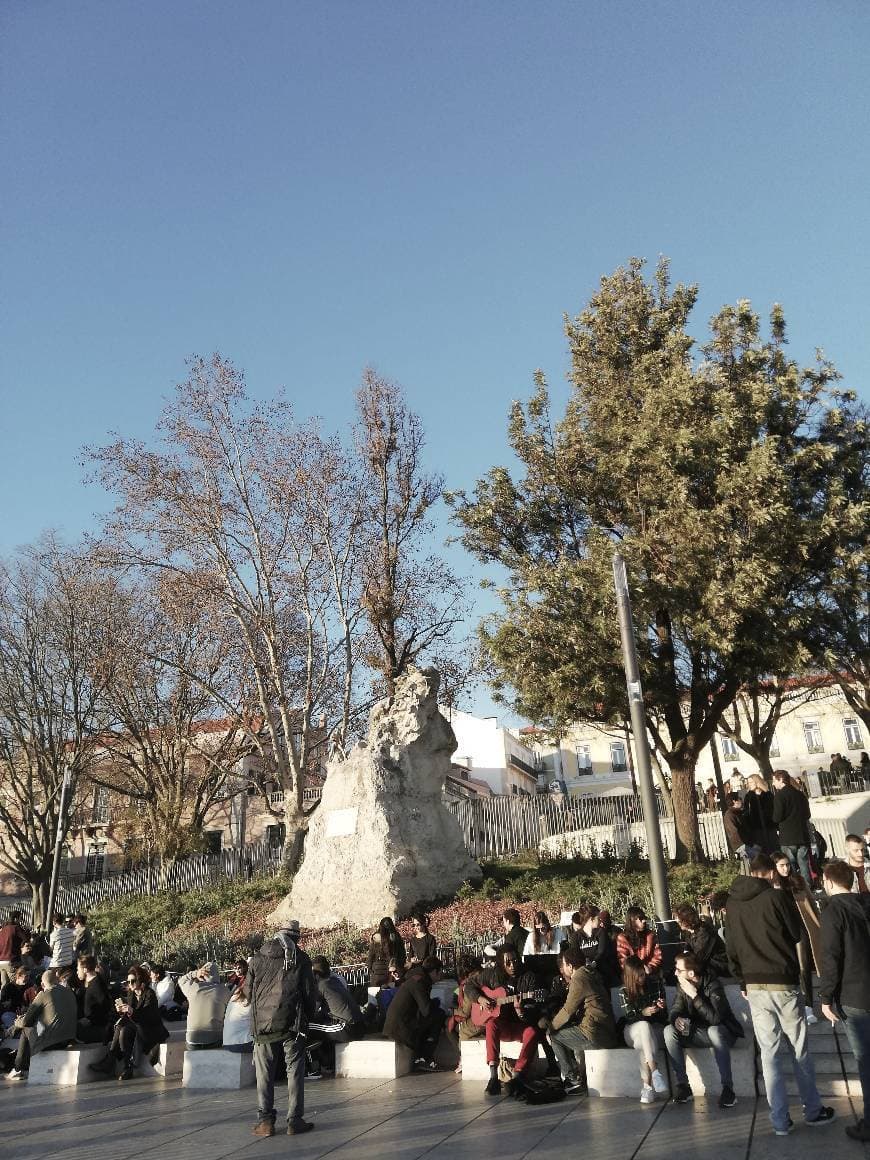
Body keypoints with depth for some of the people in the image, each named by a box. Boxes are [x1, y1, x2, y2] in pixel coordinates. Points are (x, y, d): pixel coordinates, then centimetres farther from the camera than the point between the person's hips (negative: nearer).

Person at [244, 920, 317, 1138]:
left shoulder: (258, 959, 3)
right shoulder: (300, 958, -2)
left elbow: (248, 992, 10)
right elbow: (310, 992, 0)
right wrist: (307, 1016, 16)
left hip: (263, 1024, 2)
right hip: (293, 1023, -1)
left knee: (264, 1074, 10)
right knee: (295, 1071, 7)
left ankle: (265, 1120, 10)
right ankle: (295, 1120, 8)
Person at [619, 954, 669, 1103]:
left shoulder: (655, 982, -1)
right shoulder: (624, 991, -5)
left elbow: (664, 1016, 4)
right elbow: (629, 1016, -10)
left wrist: (662, 1007, -21)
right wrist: (643, 1013, -30)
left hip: (656, 1029, 1)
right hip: (633, 1031, -1)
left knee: (643, 1043, -34)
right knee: (644, 1026, -36)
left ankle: (646, 1086, -35)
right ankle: (654, 1069, -42)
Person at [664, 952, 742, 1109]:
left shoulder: (713, 985, -21)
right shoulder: (682, 985, -2)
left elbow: (716, 1018, -31)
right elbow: (675, 1010, -1)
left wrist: (695, 995, -31)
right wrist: (676, 1019, -25)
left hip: (721, 1031, -5)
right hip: (697, 1032, 6)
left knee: (714, 1031, -39)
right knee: (669, 1030, -19)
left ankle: (728, 1088, -29)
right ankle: (683, 1085, -15)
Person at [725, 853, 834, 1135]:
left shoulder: (732, 904, 3)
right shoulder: (776, 896, -12)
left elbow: (731, 949, 8)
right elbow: (797, 934, 0)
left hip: (754, 988, 3)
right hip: (783, 984, -3)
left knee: (768, 1052, 8)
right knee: (800, 1049, 13)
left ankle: (780, 1121, 10)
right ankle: (813, 1110, 24)